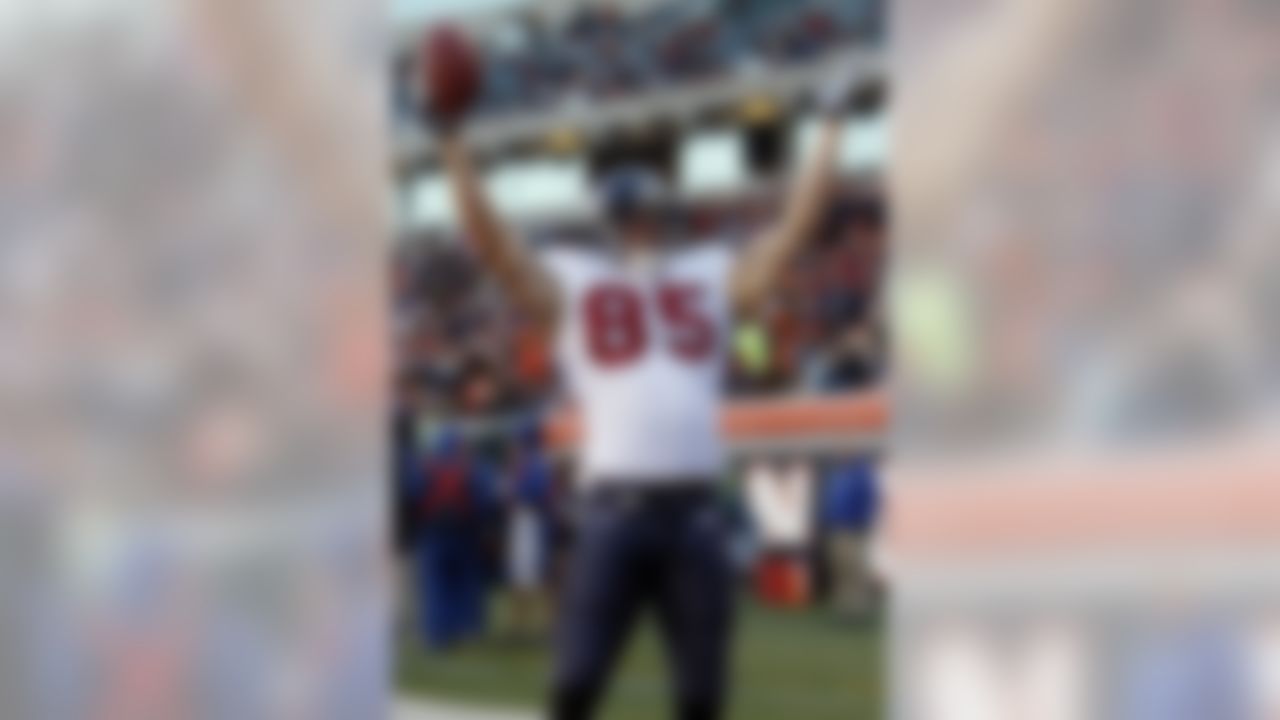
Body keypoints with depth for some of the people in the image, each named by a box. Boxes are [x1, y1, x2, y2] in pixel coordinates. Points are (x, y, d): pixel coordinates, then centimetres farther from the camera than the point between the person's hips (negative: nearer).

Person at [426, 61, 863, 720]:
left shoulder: (717, 277, 18)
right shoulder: (568, 285, 11)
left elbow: (796, 224, 17)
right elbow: (490, 242, 0)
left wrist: (831, 127, 17)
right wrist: (452, 141, -8)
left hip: (695, 512, 3)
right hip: (615, 510, -2)